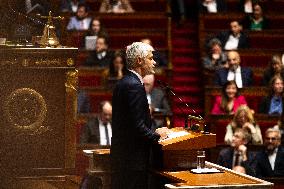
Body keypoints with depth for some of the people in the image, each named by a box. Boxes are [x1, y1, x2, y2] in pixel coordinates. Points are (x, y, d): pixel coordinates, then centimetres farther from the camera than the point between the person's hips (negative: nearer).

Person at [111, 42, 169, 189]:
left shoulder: (123, 83, 14)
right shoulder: (134, 86, -17)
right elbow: (138, 126, -22)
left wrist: (153, 132, 11)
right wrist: (157, 135, -6)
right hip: (132, 159, -10)